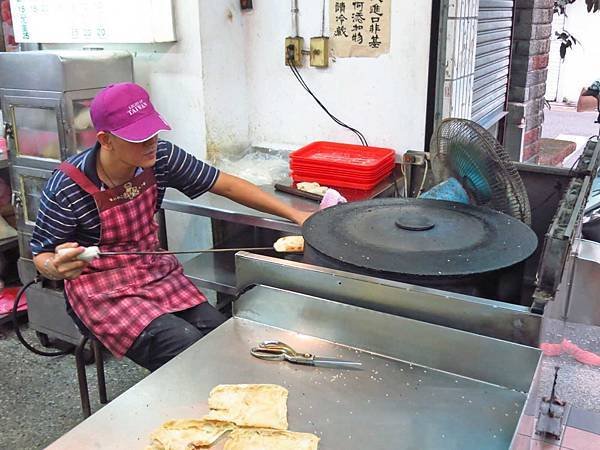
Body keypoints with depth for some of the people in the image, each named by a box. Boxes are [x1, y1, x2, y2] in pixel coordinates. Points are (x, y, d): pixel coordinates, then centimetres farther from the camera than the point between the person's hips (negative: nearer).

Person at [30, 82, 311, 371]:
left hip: (156, 271, 5)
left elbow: (227, 185, -3)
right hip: (102, 291, -4)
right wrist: (57, 267, -34)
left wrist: (294, 215, -5)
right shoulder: (67, 188, -21)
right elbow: (41, 258, -8)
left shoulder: (161, 157, -11)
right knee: (187, 348, -24)